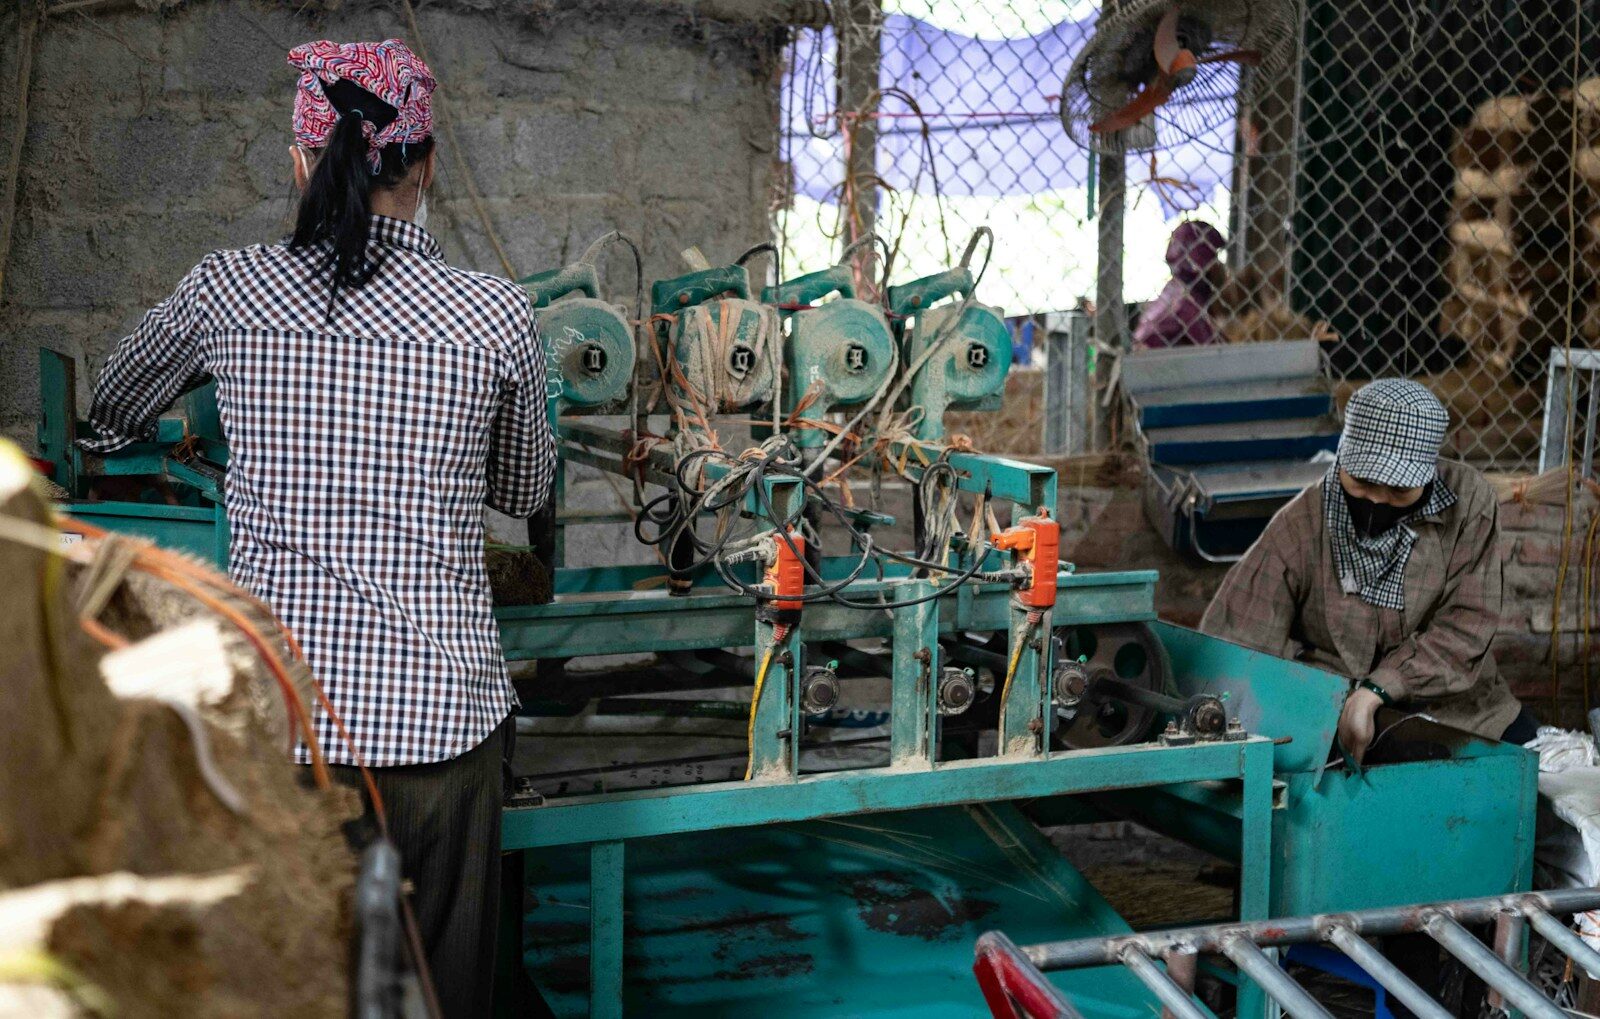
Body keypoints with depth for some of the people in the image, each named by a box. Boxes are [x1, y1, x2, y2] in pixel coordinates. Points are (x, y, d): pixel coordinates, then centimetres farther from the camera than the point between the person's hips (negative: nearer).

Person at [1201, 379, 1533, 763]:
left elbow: (1466, 625, -12)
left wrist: (1377, 690, -25)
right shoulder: (1299, 528, -12)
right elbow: (1232, 647, -15)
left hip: (1460, 711, 2)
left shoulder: (1468, 499, -8)